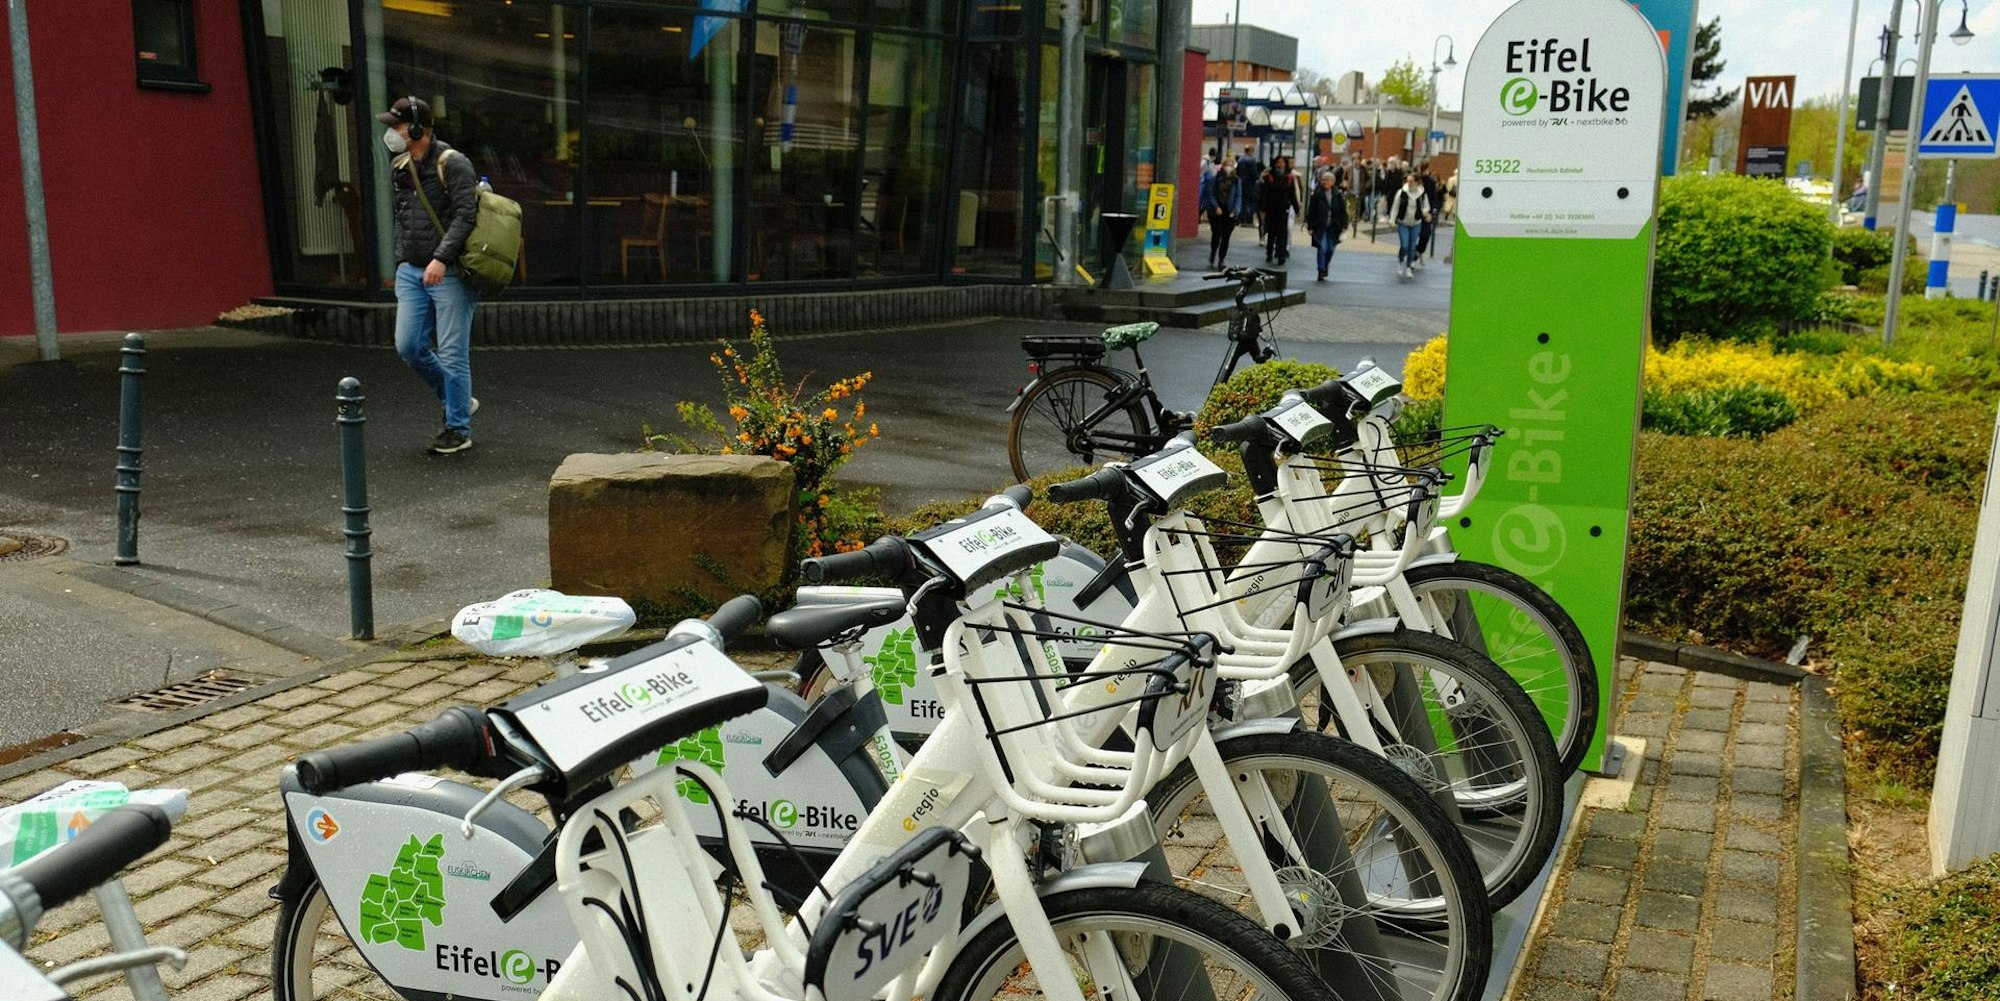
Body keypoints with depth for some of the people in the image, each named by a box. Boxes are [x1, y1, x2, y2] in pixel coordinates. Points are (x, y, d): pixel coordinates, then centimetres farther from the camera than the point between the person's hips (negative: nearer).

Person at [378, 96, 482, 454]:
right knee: (408, 346, 3)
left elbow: (465, 214, -19)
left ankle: (458, 428, 7)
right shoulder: (399, 167, 12)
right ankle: (457, 401, 23)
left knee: (452, 353, -4)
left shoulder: (453, 164, -11)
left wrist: (441, 258, -27)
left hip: (449, 273, -7)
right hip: (411, 272, 7)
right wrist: (403, 260, 22)